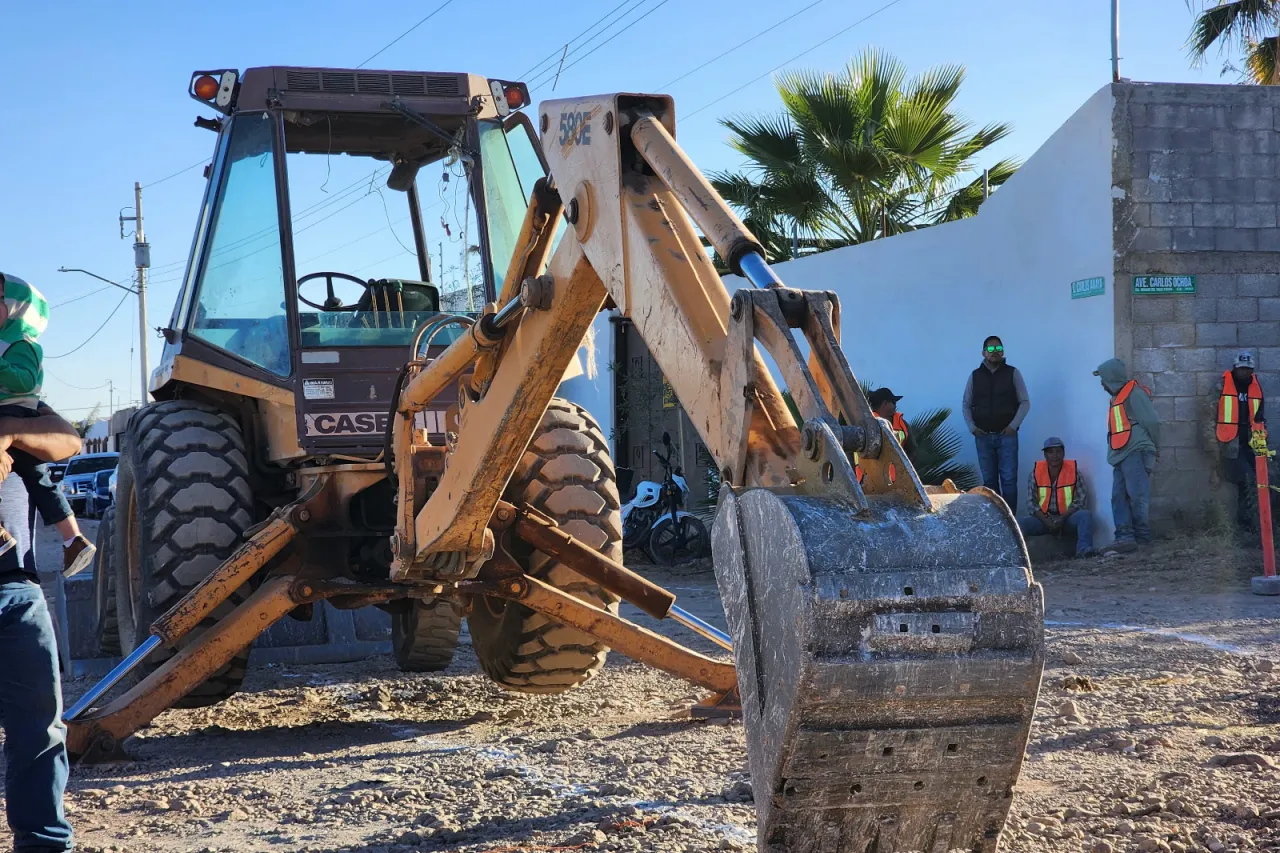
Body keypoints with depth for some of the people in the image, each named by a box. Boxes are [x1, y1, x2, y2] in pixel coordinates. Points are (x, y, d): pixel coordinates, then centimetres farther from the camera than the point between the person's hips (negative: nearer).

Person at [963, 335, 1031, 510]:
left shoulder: (1012, 373, 3)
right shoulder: (975, 376, 8)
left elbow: (1025, 402, 3)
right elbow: (966, 405, 13)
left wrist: (1013, 425, -7)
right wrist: (972, 427, -1)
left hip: (1007, 435, -2)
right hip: (983, 437, 2)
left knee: (1008, 479, -7)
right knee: (989, 481, 4)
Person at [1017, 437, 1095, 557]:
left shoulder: (1073, 471, 1)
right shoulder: (1036, 473, 3)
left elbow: (1081, 500, -4)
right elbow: (1031, 502, 0)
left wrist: (1062, 518, -18)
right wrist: (1046, 521, -16)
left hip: (1067, 517, -1)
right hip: (1043, 519, 1)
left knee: (1085, 515, -31)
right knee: (1020, 523, -26)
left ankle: (1083, 550, -46)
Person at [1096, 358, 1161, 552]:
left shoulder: (1135, 394, -8)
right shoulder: (1117, 397, 21)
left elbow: (1152, 422, -10)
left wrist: (1153, 448, -1)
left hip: (1135, 454, -9)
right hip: (1120, 456, 9)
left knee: (1137, 496, -8)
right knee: (1119, 497, 0)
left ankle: (1142, 536, -4)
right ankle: (1124, 537, -5)